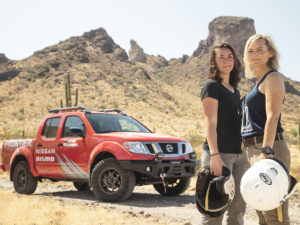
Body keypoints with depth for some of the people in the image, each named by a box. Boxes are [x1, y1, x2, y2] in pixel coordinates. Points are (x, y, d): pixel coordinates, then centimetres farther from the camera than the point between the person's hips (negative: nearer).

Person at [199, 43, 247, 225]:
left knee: (238, 208, 11)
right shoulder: (212, 86, -5)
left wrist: (245, 153, 19)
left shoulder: (235, 89, 18)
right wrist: (214, 155, -22)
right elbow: (211, 123, -13)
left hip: (238, 154, 8)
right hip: (219, 154, -8)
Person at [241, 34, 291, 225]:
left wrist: (266, 151, -29)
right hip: (255, 151, 10)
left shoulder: (273, 78, -6)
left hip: (269, 150, -10)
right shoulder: (260, 81, 21)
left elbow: (272, 117, -19)